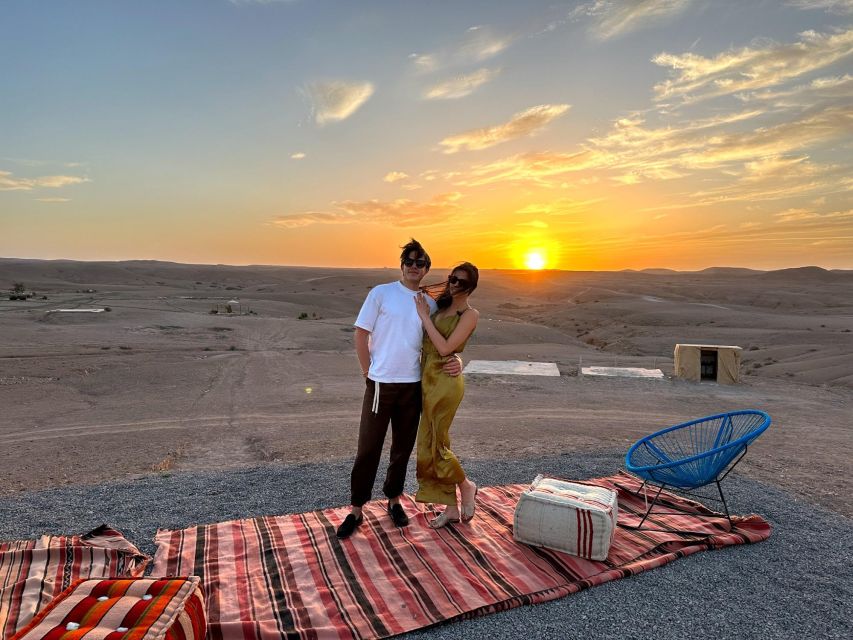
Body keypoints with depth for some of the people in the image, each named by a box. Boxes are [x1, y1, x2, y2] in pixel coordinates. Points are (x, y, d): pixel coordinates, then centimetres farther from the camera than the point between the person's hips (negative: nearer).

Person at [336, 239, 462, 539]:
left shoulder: (429, 304, 7)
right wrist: (368, 371, -4)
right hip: (380, 384, -3)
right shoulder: (381, 293, -3)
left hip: (412, 385, 3)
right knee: (368, 449, 3)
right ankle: (356, 510, 17)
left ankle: (394, 500, 34)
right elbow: (361, 334, -2)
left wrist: (454, 360, -7)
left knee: (403, 449, 15)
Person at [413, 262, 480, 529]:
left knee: (434, 445, 0)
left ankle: (466, 486, 27)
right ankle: (451, 508, 23)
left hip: (445, 382, -8)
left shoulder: (470, 314, -8)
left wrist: (425, 316, -13)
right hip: (428, 379, 8)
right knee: (429, 445, 11)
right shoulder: (441, 307, 13)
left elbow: (445, 348, -17)